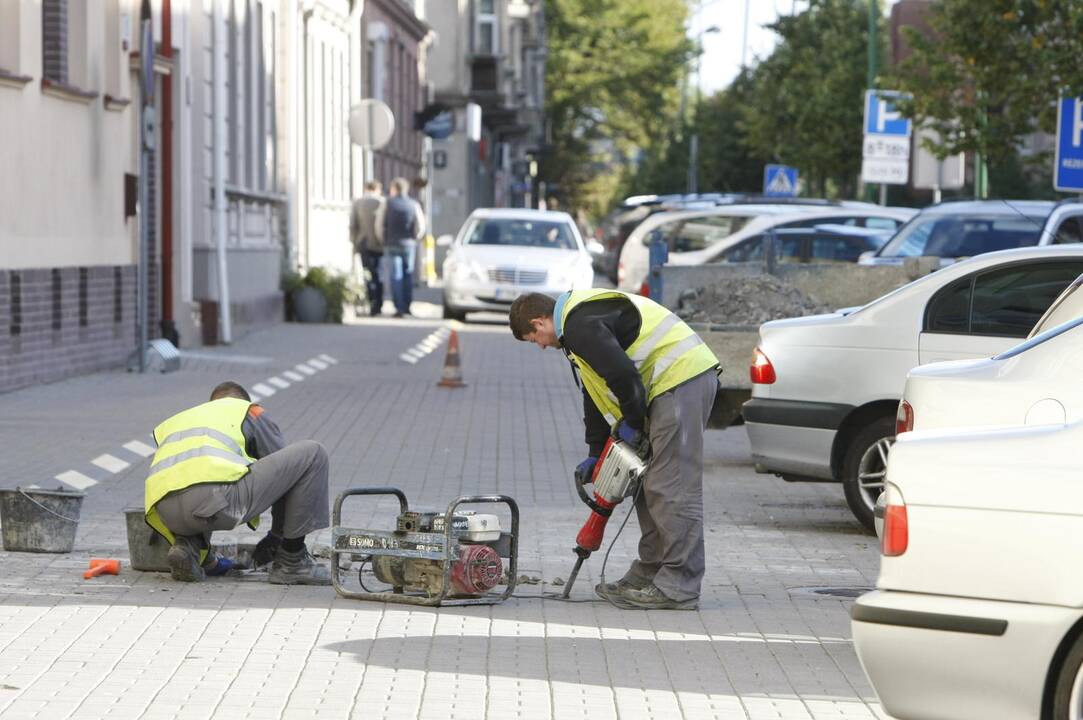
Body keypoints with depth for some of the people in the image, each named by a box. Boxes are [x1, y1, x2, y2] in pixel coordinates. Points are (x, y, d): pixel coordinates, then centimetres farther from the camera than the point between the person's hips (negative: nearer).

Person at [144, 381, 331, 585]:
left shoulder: (172, 422, 39)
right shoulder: (248, 411, 28)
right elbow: (283, 467, 31)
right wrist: (276, 534, 43)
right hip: (217, 496, -5)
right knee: (312, 455, 11)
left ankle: (189, 545, 12)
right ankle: (292, 562, 12)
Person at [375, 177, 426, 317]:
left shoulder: (387, 204, -2)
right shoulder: (414, 205, 2)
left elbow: (379, 225, -5)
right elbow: (421, 226, -1)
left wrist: (384, 240, 9)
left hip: (392, 244, -2)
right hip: (409, 244, 2)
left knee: (396, 276, -1)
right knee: (408, 275, 10)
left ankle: (399, 308, -7)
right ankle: (407, 306, 9)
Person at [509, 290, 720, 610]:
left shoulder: (580, 325, -11)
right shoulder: (584, 313, 24)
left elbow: (622, 375, -21)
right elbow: (595, 395, 30)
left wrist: (631, 424, -6)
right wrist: (595, 454, 29)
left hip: (680, 379, -11)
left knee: (672, 488, -10)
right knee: (650, 485, 15)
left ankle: (678, 588, -10)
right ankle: (648, 575, 19)